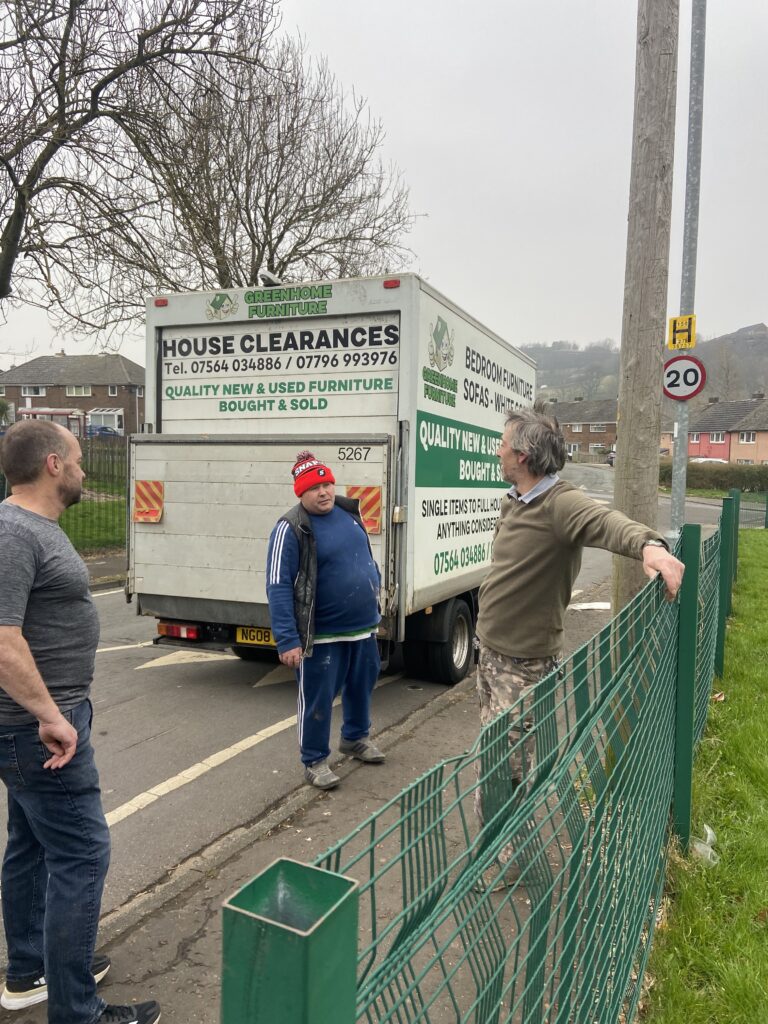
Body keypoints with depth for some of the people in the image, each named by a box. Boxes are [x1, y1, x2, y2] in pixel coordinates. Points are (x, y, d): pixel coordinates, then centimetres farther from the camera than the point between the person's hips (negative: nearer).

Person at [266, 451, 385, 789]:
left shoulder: (348, 512, 4)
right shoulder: (291, 529, -18)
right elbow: (278, 587, -20)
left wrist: (374, 604, 19)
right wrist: (288, 640, -23)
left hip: (364, 626, 7)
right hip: (322, 634, -7)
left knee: (362, 687, 23)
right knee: (317, 699, 5)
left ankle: (355, 737, 47)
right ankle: (314, 760, 26)